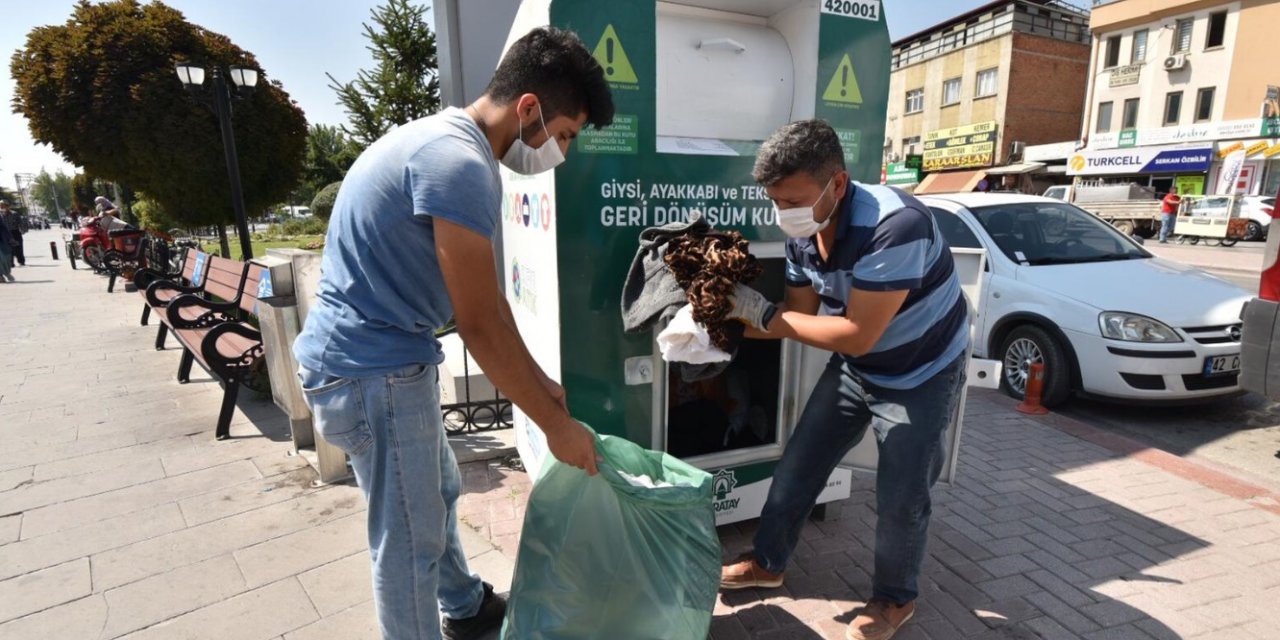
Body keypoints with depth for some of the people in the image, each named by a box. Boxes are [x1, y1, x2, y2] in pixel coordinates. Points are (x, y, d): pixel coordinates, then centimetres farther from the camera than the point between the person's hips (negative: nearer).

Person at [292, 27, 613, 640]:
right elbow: (481, 326, -23)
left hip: (377, 358, 11)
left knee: (437, 493, 25)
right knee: (411, 536, 6)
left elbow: (486, 300, 12)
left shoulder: (444, 141, 11)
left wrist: (541, 383, 14)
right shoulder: (461, 164, -23)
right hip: (373, 371, -11)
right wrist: (555, 423, -13)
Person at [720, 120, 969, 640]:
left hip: (920, 377, -6)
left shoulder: (895, 226, -35)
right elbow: (802, 315, -5)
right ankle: (767, 563, 31)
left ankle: (895, 598, 32)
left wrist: (763, 312, -30)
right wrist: (734, 321, -20)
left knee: (900, 497, 3)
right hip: (854, 370, 7)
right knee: (798, 464, 10)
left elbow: (857, 335, -34)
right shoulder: (802, 234, -11)